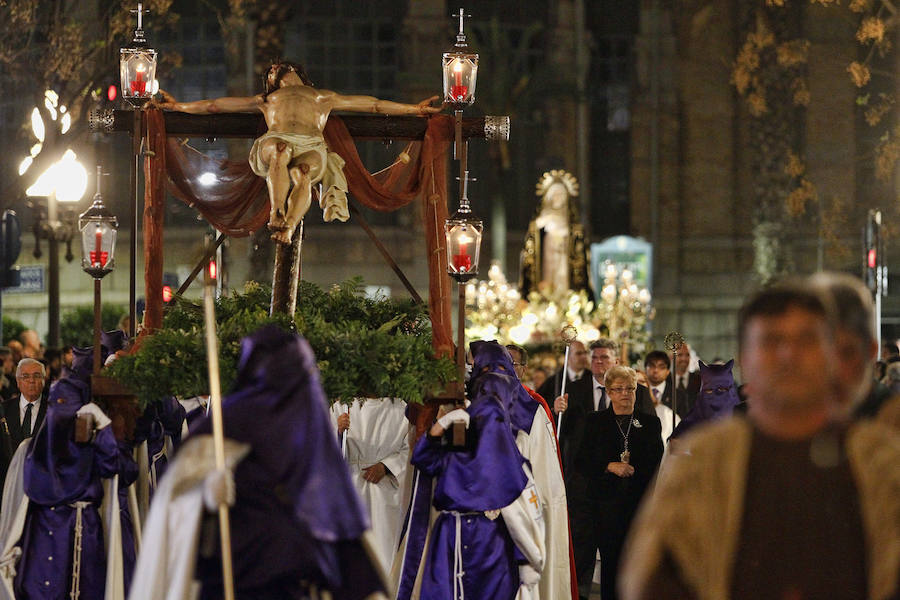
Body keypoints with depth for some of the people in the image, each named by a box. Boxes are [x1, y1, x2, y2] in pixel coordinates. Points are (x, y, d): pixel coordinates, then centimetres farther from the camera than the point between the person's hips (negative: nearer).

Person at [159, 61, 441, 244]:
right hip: (275, 141, 0)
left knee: (301, 173, -38)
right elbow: (215, 105, 41)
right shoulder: (267, 99, 42)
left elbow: (373, 104, 39)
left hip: (311, 146, 0)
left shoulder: (323, 97, 41)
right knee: (279, 152, -40)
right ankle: (277, 213, -57)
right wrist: (180, 106, 34)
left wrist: (413, 109, 34)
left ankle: (289, 227, -60)